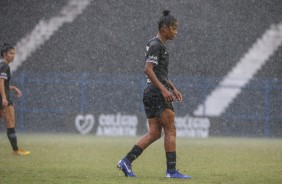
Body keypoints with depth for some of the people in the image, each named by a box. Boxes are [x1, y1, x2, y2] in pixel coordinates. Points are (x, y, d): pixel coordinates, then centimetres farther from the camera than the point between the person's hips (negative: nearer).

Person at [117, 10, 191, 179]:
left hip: (151, 94, 10)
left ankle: (126, 161, 0)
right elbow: (148, 70, -20)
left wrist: (174, 89, 25)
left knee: (154, 133, 6)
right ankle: (171, 170, -6)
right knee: (171, 131, -6)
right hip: (157, 93, -10)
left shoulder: (159, 45, 21)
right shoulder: (156, 45, -11)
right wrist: (163, 89, -23)